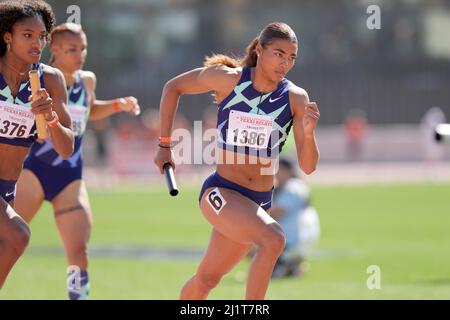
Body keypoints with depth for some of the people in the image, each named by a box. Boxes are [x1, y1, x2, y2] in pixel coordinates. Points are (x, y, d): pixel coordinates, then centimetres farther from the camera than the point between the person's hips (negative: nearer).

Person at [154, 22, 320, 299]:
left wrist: (308, 133, -27)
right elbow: (173, 87, 8)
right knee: (273, 239, -30)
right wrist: (165, 144, 6)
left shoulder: (296, 98, -4)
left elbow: (308, 166, -7)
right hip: (220, 192, -3)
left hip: (258, 202, 3)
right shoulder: (228, 78, -8)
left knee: (205, 281, 15)